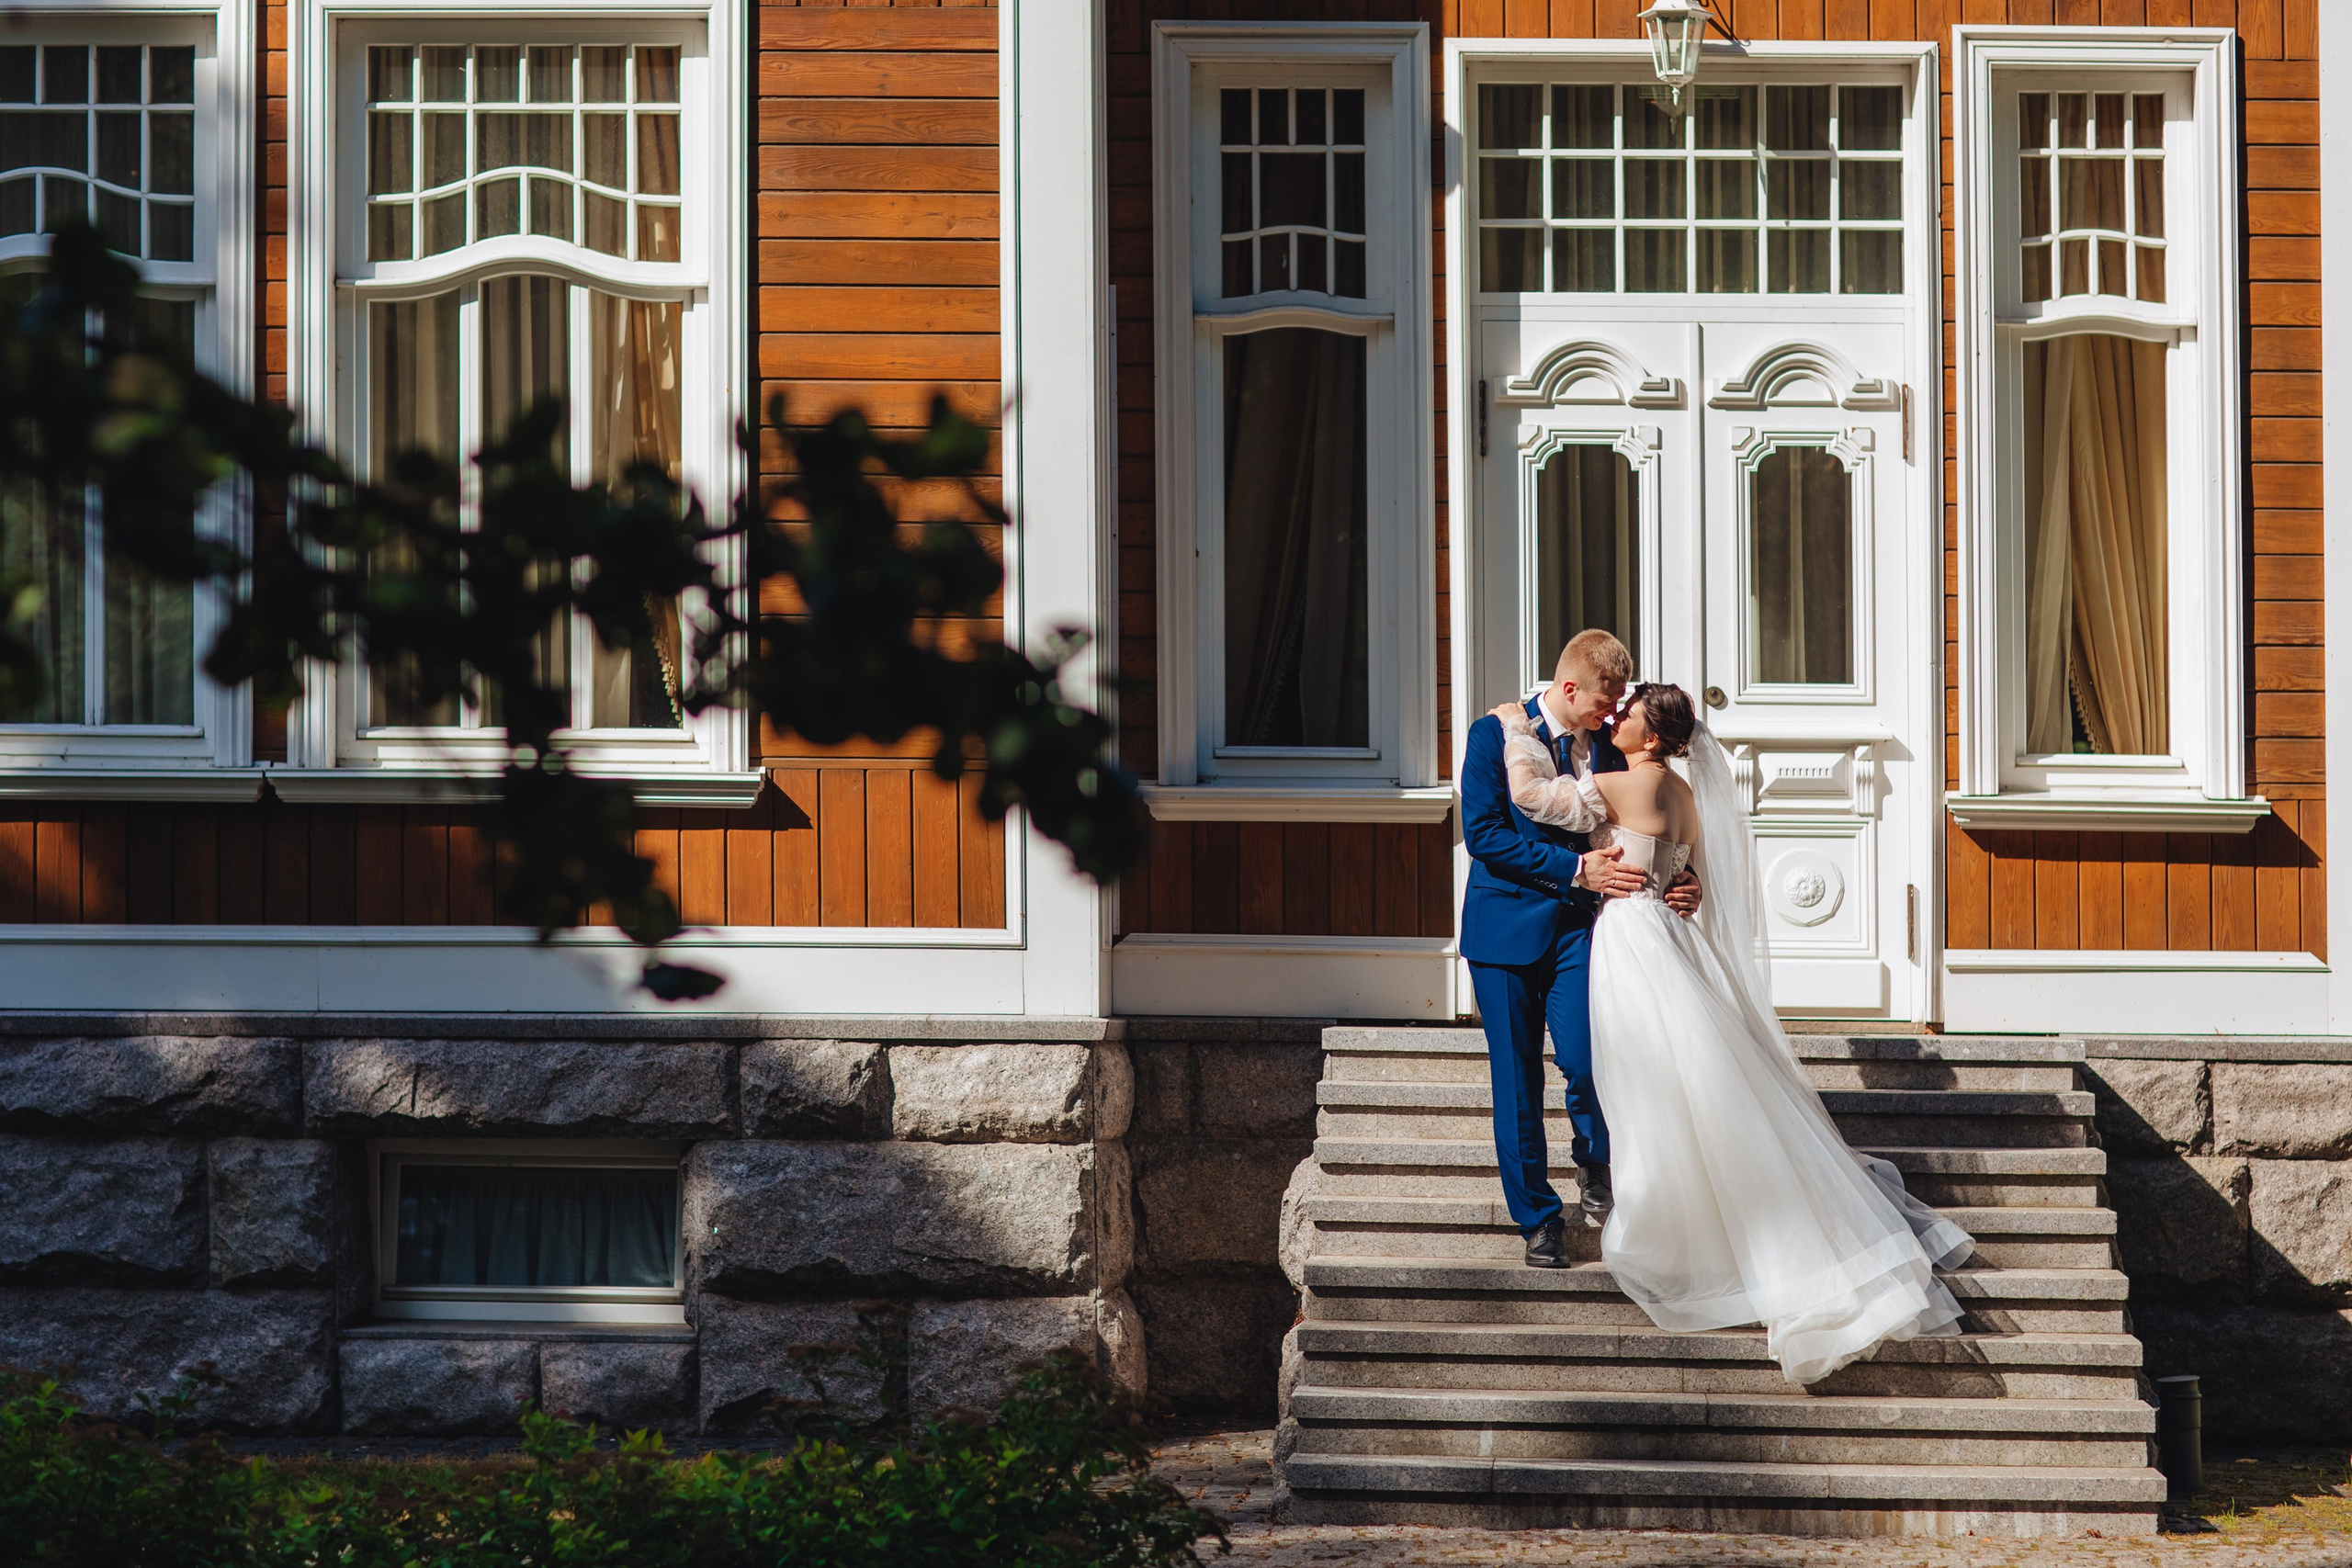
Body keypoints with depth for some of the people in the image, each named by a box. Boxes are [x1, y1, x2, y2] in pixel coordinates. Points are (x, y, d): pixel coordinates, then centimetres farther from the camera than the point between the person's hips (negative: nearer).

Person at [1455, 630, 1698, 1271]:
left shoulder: (1611, 747, 5)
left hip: (1579, 926, 2)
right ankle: (1539, 1219, 18)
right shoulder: (1495, 734, -7)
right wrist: (1575, 869, -20)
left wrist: (1682, 882, -8)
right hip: (1507, 924, -2)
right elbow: (1484, 834, -14)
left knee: (1584, 1059, -17)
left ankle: (1594, 1163, 14)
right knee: (1517, 1081, 4)